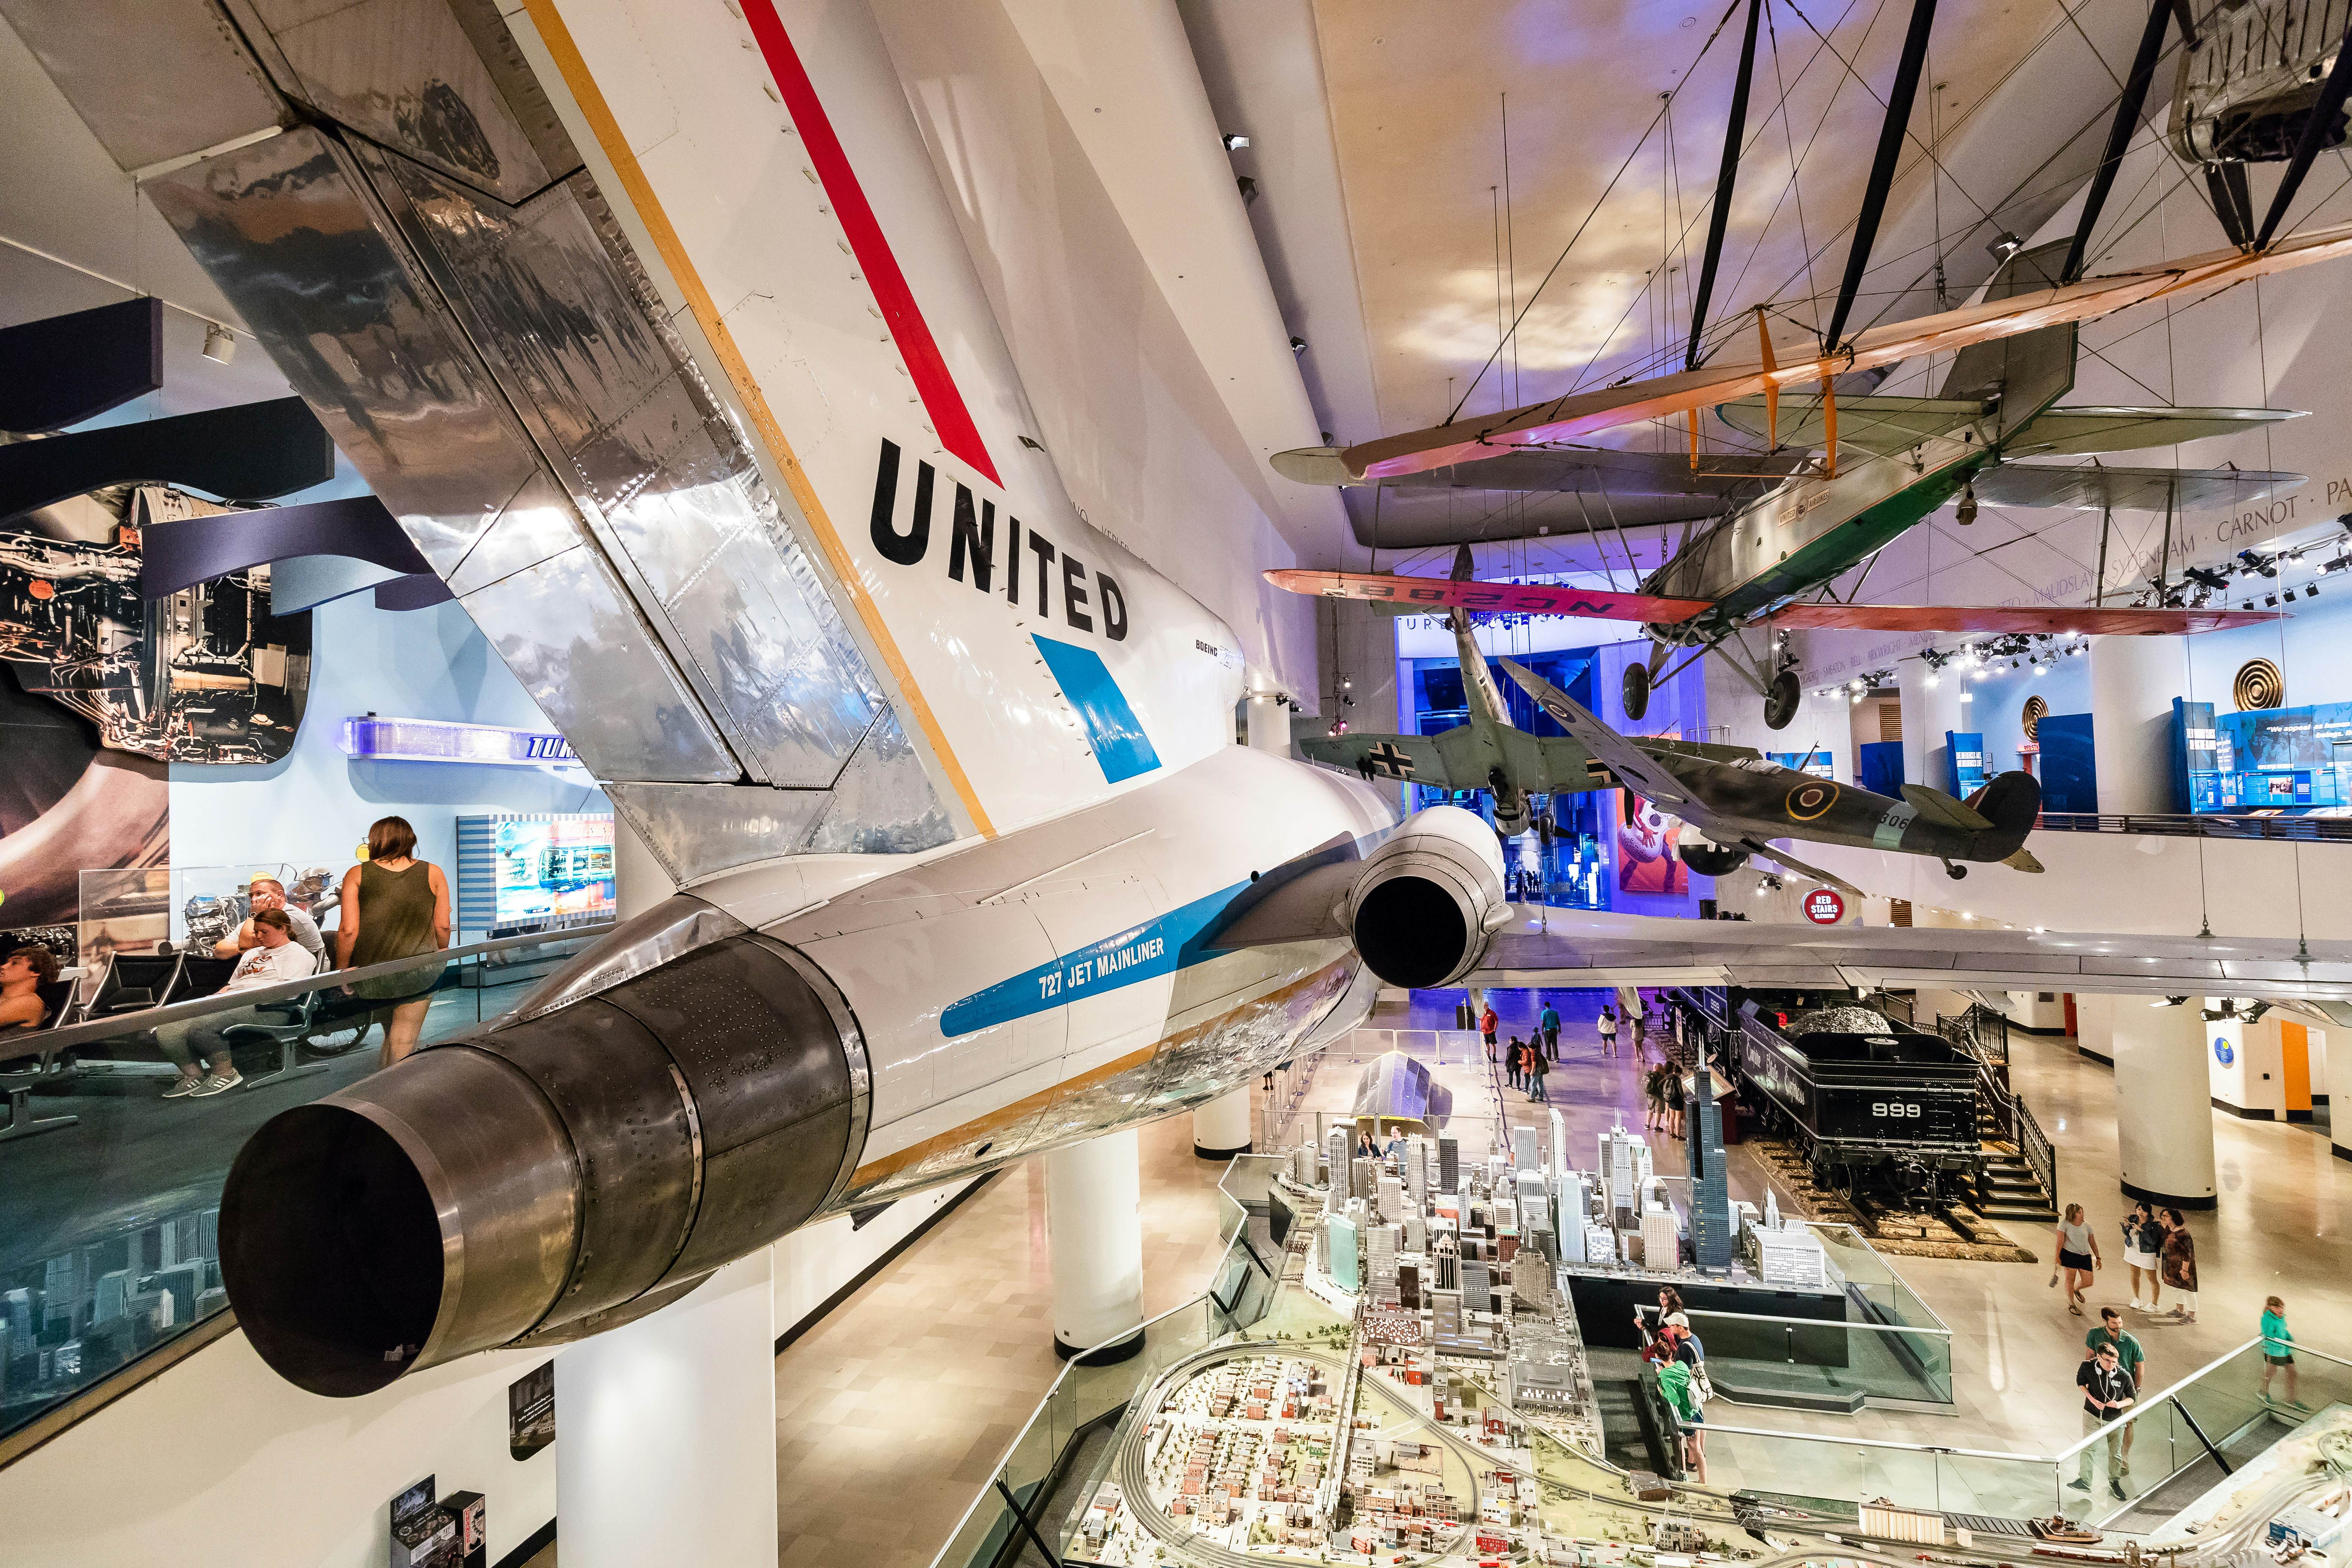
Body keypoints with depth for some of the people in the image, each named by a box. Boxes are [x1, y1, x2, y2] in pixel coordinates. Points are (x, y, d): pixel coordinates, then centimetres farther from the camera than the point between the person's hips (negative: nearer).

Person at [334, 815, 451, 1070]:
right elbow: (443, 927, -1)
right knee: (404, 1044, 4)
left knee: (390, 1033, 22)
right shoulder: (433, 873, -1)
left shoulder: (357, 875, -2)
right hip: (419, 975, -1)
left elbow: (348, 930, -8)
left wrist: (342, 970, 4)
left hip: (372, 972, 1)